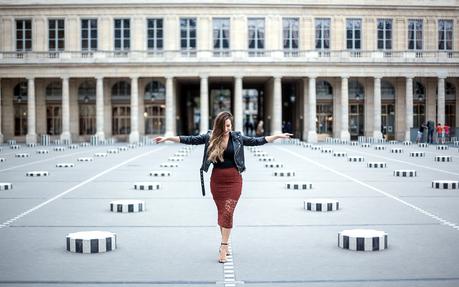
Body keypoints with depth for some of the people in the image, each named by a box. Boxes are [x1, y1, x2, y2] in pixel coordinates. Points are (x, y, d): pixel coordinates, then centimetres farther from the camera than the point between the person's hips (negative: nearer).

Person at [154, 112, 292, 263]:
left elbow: (257, 141, 2)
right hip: (217, 180, 1)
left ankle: (223, 247, -7)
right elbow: (190, 139, -3)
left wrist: (278, 136, -3)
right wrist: (167, 138, -8)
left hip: (234, 180, -1)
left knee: (228, 212, -10)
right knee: (221, 212, 10)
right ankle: (225, 244, 24)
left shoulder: (238, 137, 0)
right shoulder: (210, 137, -1)